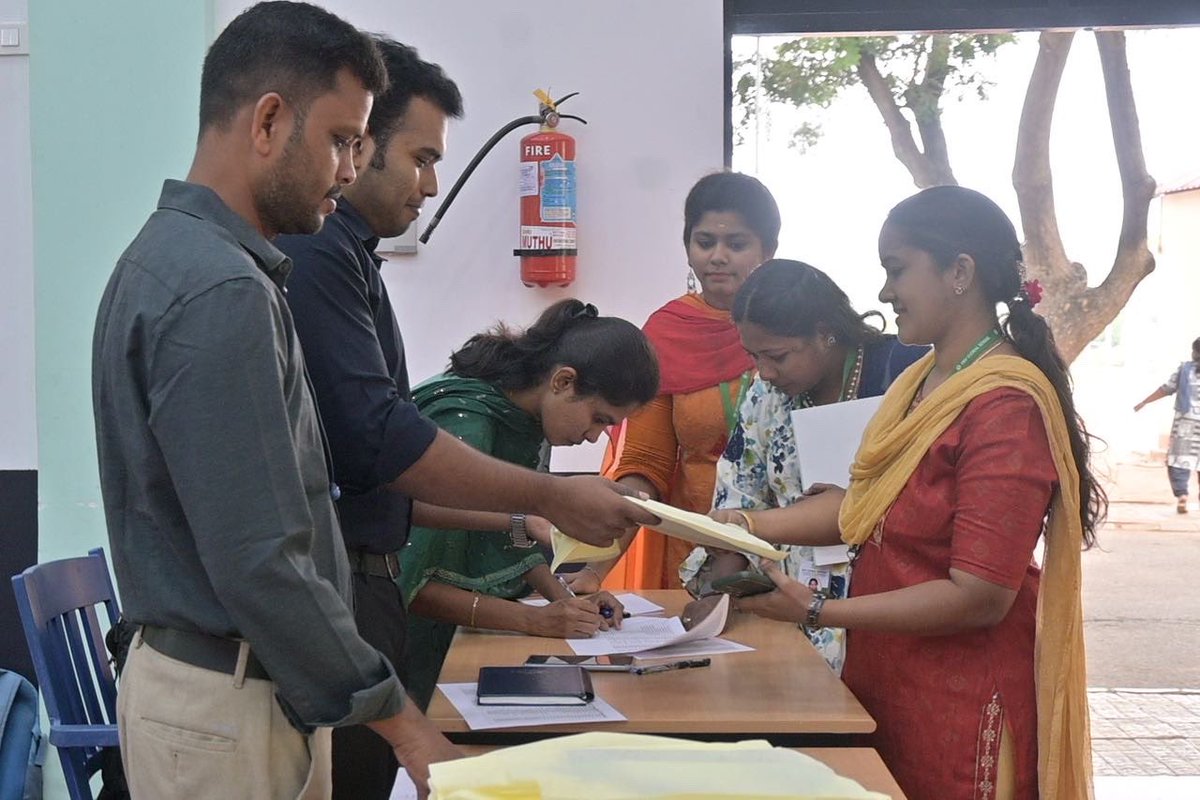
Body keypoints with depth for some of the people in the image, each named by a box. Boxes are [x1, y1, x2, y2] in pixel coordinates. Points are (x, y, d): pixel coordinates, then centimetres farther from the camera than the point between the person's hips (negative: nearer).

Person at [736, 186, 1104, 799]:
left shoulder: (1005, 404, -20)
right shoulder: (921, 382, 8)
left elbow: (978, 598, -23)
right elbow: (867, 505, 9)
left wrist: (814, 610, -23)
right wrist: (747, 525, -3)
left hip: (960, 707, -8)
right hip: (883, 684, 8)